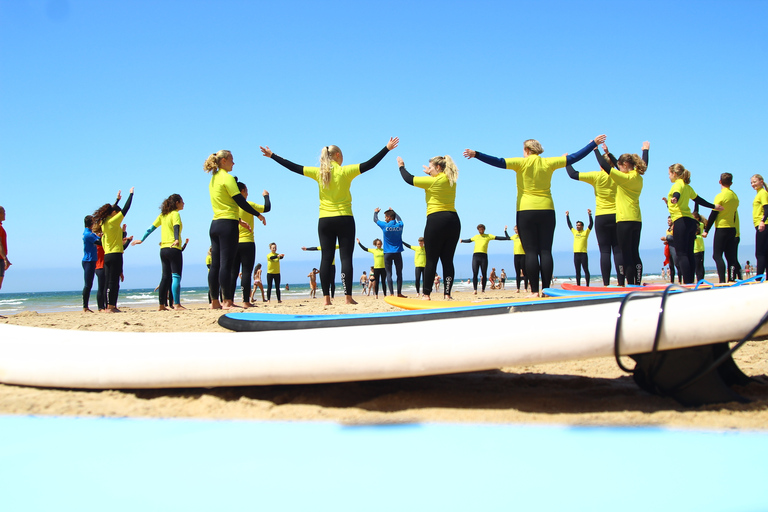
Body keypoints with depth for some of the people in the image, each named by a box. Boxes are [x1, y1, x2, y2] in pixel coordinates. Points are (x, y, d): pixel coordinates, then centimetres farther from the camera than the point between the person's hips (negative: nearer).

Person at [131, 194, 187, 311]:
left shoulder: (163, 215, 15)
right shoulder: (175, 214, -5)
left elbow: (151, 228, 16)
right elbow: (176, 226, -23)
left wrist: (142, 240, 24)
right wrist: (176, 239, -39)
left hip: (163, 249, 7)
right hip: (174, 249, -7)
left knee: (166, 277, 12)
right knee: (176, 276, -11)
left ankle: (161, 305, 12)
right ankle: (177, 304, -19)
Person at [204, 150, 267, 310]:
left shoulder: (213, 179, 17)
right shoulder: (227, 178, -8)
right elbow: (240, 201, -13)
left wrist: (238, 220, 25)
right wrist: (258, 214, -5)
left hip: (215, 224, 9)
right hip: (228, 224, -9)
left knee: (215, 265, 7)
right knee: (226, 264, -9)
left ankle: (214, 301, 9)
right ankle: (227, 302, -10)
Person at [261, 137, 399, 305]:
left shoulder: (318, 172, 2)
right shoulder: (345, 171, -5)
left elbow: (293, 167, 7)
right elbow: (369, 164, -8)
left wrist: (271, 155, 15)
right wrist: (387, 148, -5)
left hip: (325, 221, 3)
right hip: (344, 220, -3)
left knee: (326, 258, 3)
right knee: (346, 258, -3)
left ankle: (326, 297, 0)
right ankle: (348, 296, -7)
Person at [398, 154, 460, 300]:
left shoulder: (432, 181, -8)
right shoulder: (451, 181, 11)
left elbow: (409, 179, 0)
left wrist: (401, 167, 17)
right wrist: (431, 173, 45)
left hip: (436, 220, -6)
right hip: (453, 221, 6)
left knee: (431, 260, 0)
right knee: (448, 260, 5)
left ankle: (427, 294, 4)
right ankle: (447, 293, 0)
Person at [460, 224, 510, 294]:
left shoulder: (488, 236, 14)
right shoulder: (475, 237, 22)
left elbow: (498, 238, 13)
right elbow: (469, 240, 40)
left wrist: (507, 238, 8)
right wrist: (462, 240, 48)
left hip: (484, 256, -2)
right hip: (475, 256, 2)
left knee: (484, 274, -1)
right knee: (475, 274, -7)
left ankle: (483, 289, 7)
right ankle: (475, 290, -7)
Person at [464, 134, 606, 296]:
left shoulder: (522, 163, -3)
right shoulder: (548, 163, 5)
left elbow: (498, 162, -12)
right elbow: (573, 157, 9)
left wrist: (476, 154, -13)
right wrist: (594, 144, 19)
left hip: (526, 211, -2)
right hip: (547, 211, 3)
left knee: (531, 252, -3)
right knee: (545, 251, 2)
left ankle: (535, 290, -6)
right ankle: (545, 289, -2)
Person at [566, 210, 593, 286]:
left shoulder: (586, 232, 4)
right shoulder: (575, 232, 17)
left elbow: (591, 224, -5)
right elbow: (569, 224, 26)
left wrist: (589, 215, -12)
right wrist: (567, 216, 26)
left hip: (583, 253, -5)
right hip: (576, 254, 5)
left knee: (586, 270, -3)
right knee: (577, 271, 6)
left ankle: (587, 286, -4)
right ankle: (578, 285, 8)